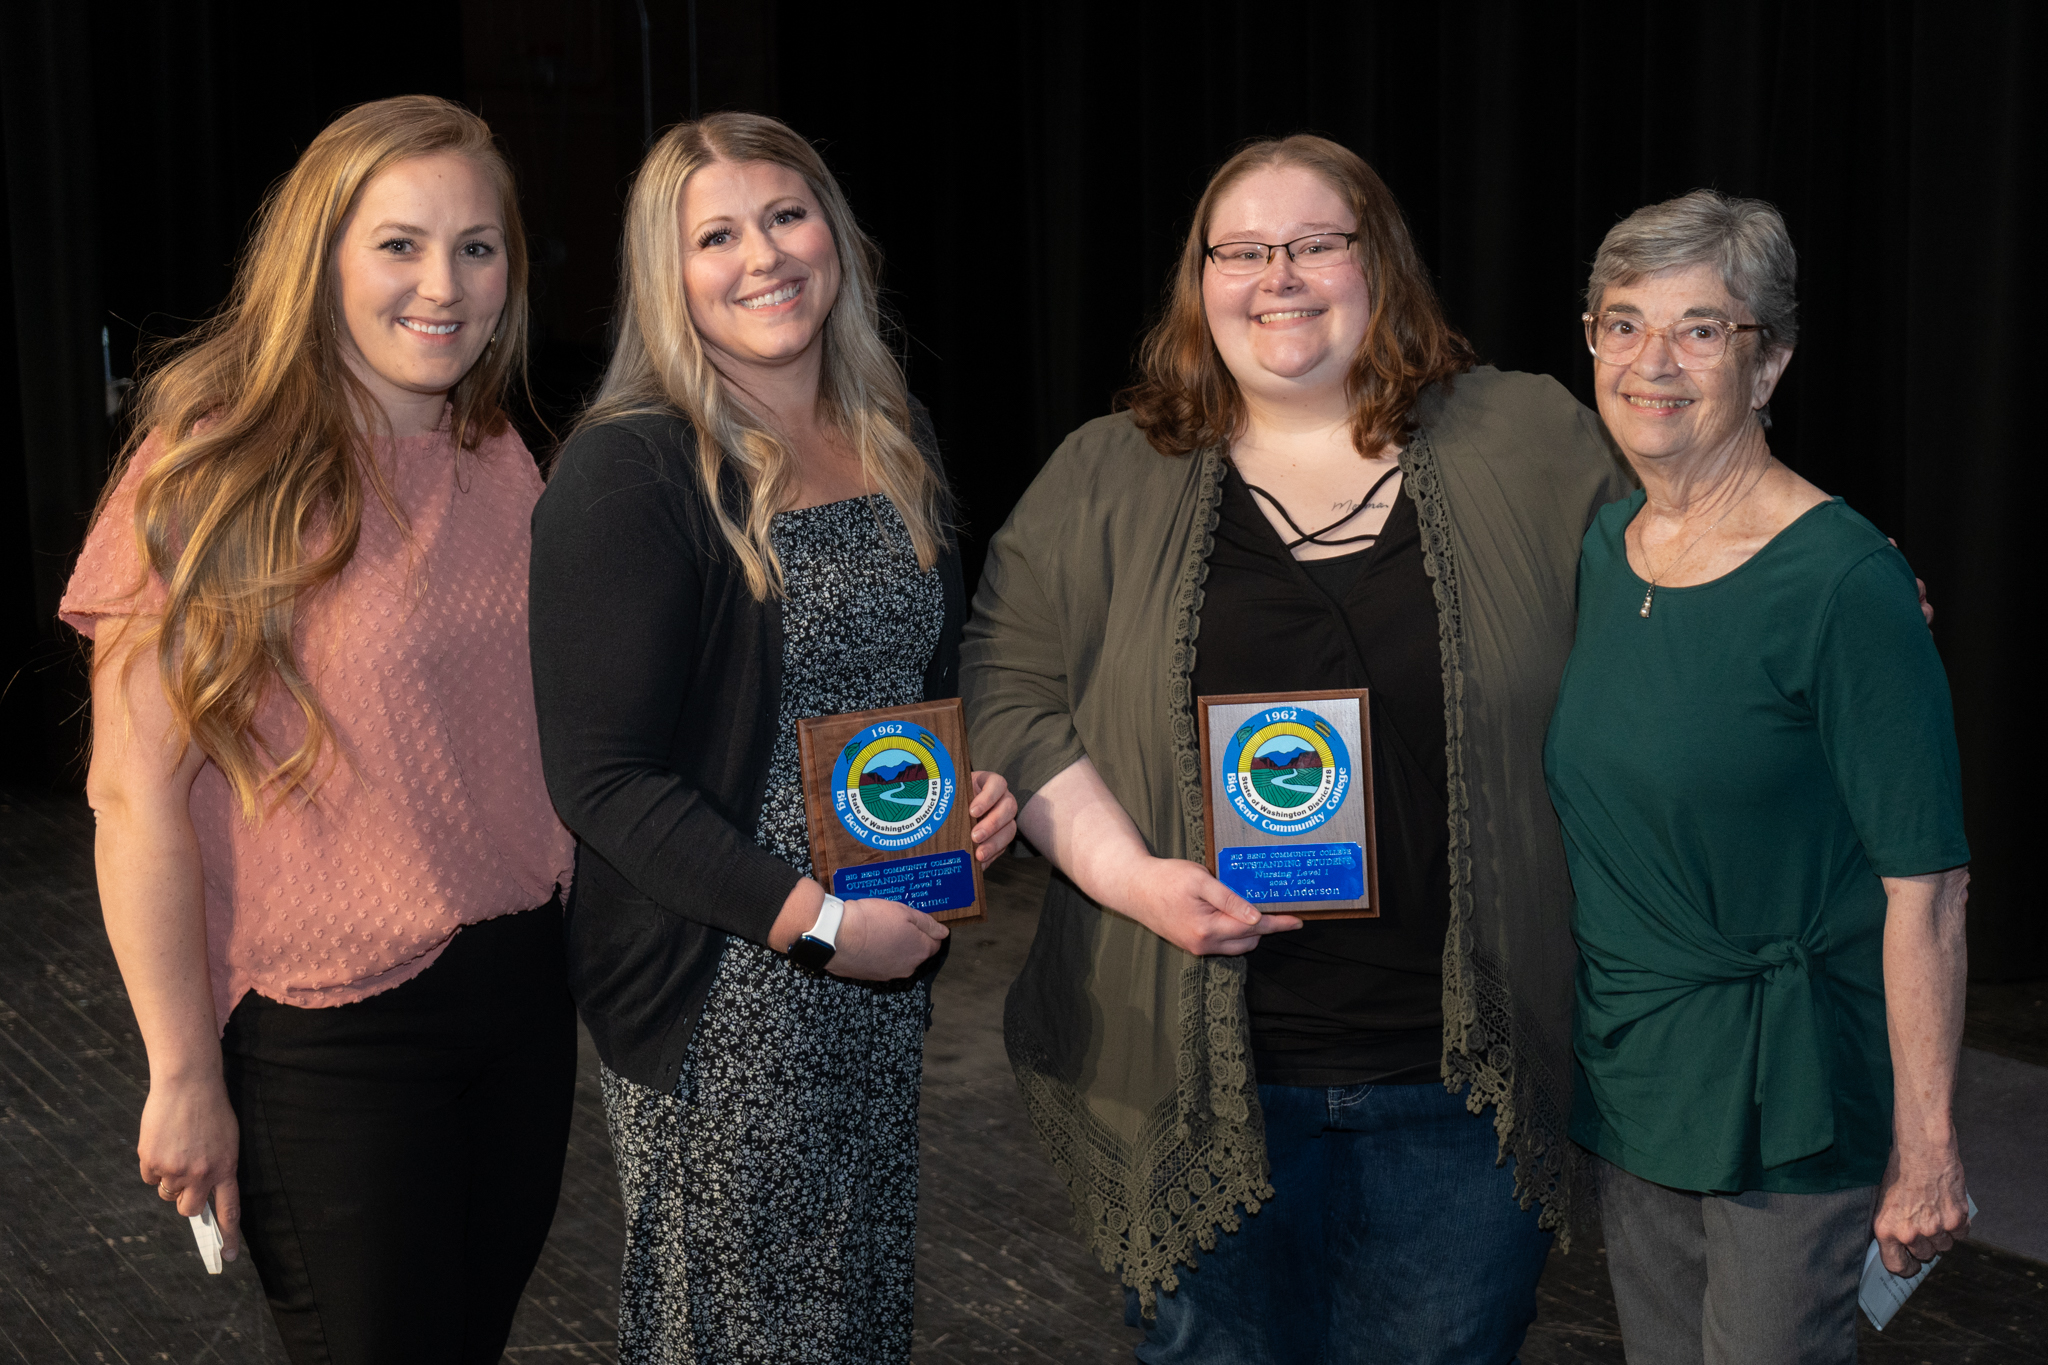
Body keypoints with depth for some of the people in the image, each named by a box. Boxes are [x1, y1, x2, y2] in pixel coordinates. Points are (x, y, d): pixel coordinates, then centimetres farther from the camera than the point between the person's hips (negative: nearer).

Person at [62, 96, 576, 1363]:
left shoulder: (501, 462, 5)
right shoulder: (218, 472, -15)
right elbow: (138, 796, -16)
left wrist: (580, 947, 11)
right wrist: (185, 1077, -15)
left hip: (525, 991, 6)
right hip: (331, 1039, -6)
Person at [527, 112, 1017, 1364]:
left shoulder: (897, 441, 8)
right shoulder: (629, 475, -15)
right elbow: (604, 780, -17)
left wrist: (979, 785, 1)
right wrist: (815, 921, -19)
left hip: (889, 974, 7)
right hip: (723, 999, -6)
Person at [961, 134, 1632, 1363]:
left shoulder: (1533, 447, 3)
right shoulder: (1107, 480, 4)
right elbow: (1012, 692, 1)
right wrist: (1130, 875, -11)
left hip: (1466, 1076, 0)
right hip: (1203, 1074, 0)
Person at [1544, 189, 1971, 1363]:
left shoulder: (1842, 583, -18)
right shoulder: (1602, 549, 4)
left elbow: (1926, 884, -18)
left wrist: (1926, 1151, -18)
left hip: (1787, 1097, -6)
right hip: (1628, 1067, 7)